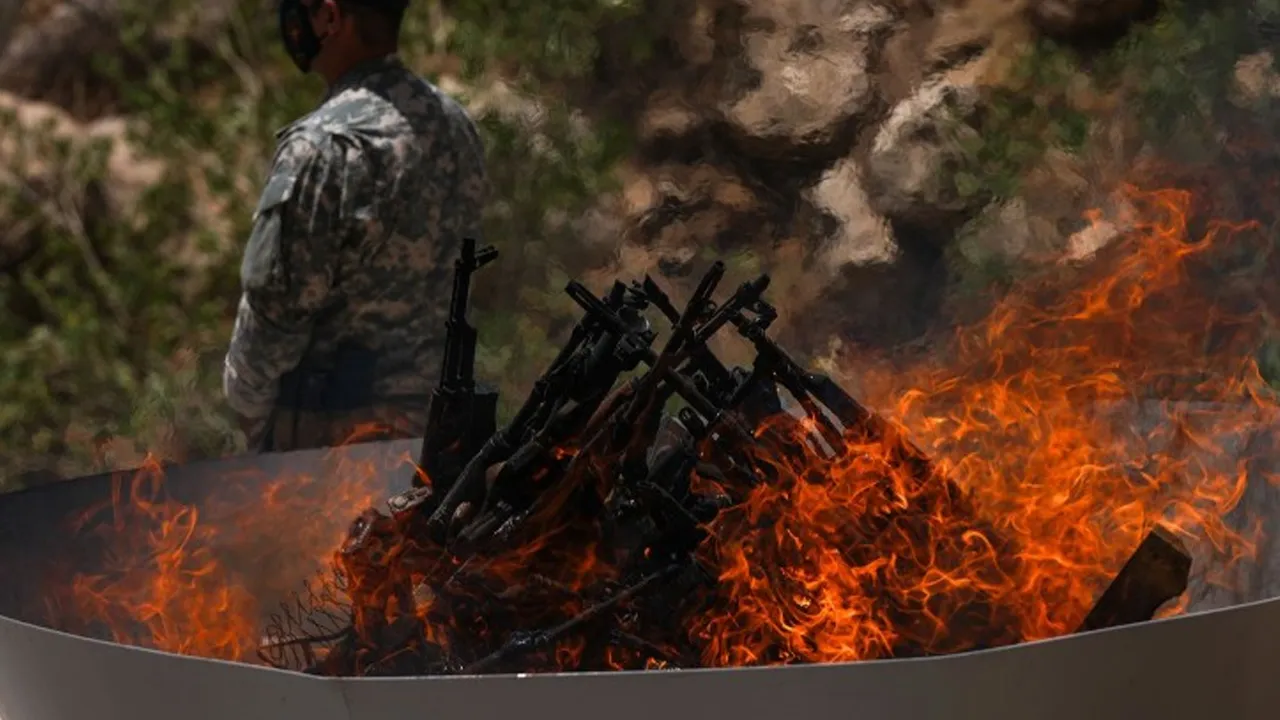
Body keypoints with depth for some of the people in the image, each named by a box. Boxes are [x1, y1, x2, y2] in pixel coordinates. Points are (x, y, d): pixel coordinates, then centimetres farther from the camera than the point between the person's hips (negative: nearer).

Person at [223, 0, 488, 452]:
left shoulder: (323, 146, -22)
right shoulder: (455, 124, 4)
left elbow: (277, 304, -16)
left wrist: (246, 404, -1)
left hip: (327, 422, -8)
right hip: (432, 406, 8)